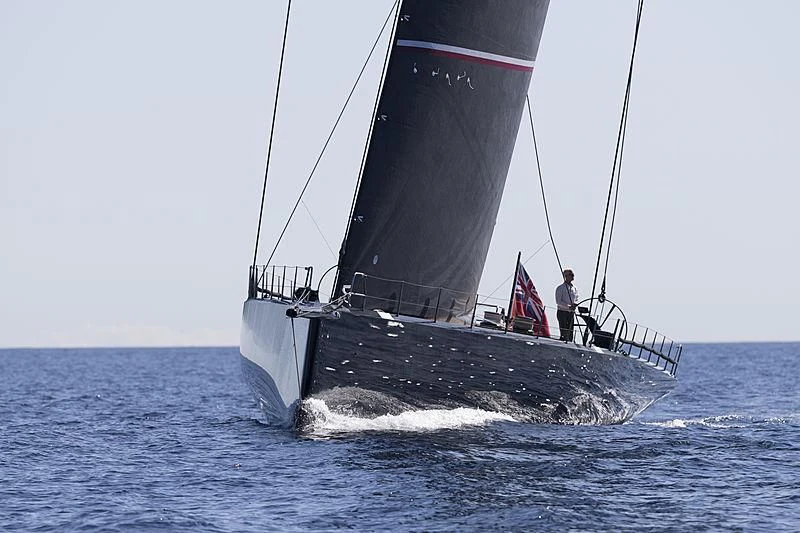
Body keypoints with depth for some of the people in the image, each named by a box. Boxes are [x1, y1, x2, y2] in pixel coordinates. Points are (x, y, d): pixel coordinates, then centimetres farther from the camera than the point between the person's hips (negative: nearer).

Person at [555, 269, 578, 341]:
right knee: (564, 334, -11)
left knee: (570, 334, 4)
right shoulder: (560, 288, -4)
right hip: (562, 312, -6)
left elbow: (576, 300, 18)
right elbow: (558, 302, -10)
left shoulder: (574, 288, 14)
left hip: (571, 313, 6)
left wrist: (575, 304, -6)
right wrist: (569, 306, -21)